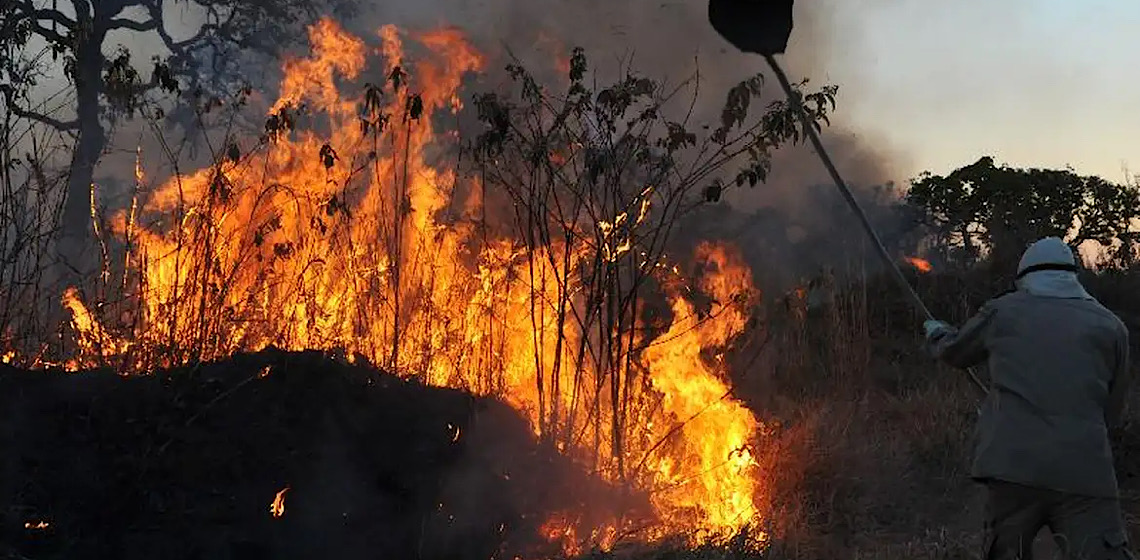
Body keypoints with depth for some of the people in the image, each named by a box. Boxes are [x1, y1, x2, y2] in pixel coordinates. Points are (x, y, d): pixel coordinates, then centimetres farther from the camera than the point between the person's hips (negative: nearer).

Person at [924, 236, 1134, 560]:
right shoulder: (1110, 326, 9)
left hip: (1012, 464, 1)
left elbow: (954, 352, 28)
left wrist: (935, 333, 51)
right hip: (1085, 473, -1)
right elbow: (1111, 414, 14)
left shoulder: (1003, 311, 10)